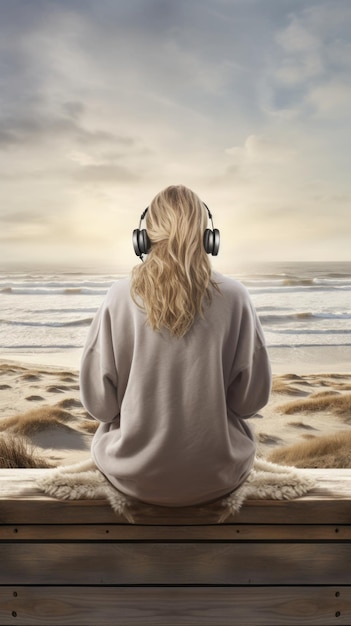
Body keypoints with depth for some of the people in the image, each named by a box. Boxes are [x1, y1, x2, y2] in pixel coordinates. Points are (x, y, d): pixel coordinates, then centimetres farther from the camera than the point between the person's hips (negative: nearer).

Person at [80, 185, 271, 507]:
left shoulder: (120, 296, -14)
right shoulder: (234, 296, -14)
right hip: (218, 475, 1)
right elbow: (253, 397, -6)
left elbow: (98, 402, -8)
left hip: (134, 473, 0)